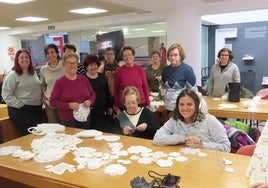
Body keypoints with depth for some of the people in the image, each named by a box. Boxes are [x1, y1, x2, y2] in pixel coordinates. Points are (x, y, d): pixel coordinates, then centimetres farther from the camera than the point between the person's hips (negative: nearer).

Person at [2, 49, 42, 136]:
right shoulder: (12, 75, -7)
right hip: (21, 111, -7)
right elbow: (6, 94, -12)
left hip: (37, 109, 7)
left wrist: (41, 99, 10)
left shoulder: (33, 73, 14)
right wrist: (19, 105, -16)